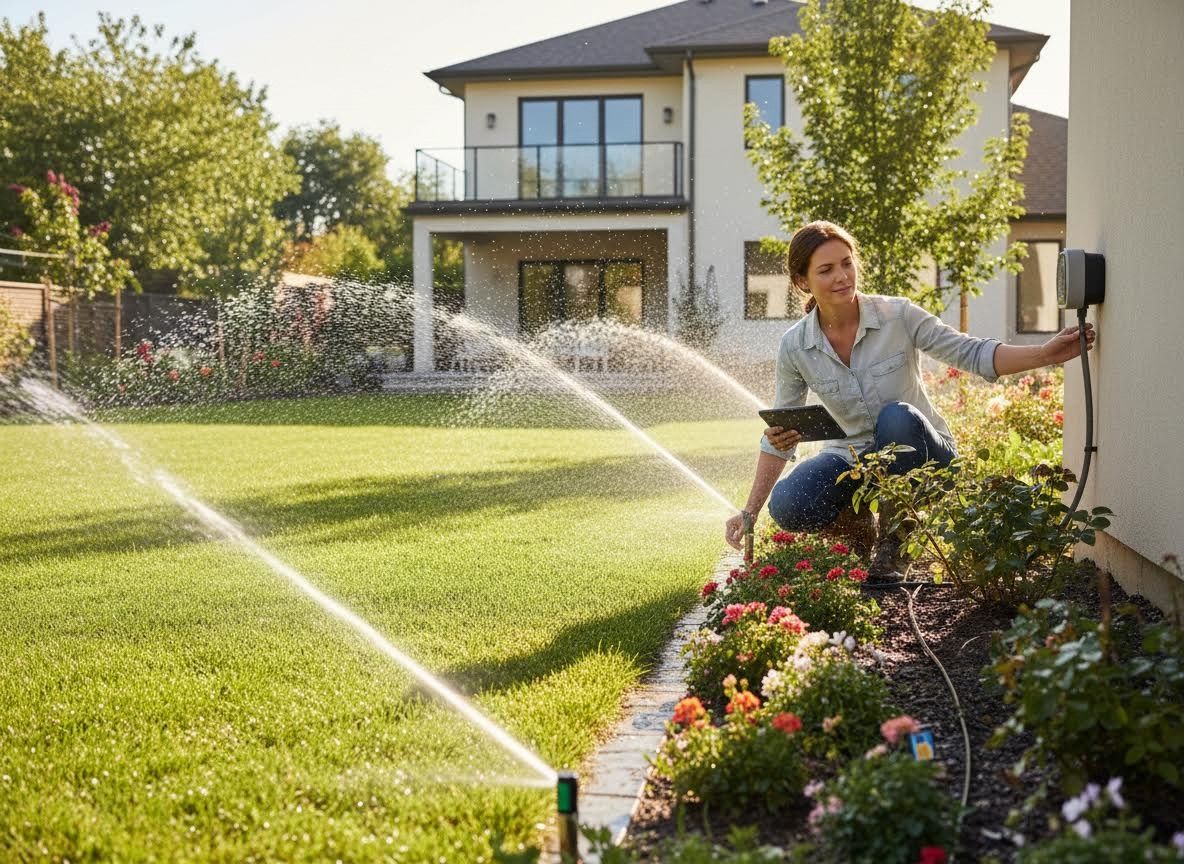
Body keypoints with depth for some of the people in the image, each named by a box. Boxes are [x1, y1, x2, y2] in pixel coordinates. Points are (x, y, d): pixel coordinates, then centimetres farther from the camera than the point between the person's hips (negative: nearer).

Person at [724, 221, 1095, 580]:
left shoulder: (898, 315, -15)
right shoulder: (795, 346, -9)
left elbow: (971, 354, -15)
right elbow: (780, 435, 0)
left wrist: (1046, 354, -32)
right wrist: (750, 511, -5)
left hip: (919, 456, -1)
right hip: (852, 456, 1)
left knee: (897, 417, -38)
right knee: (786, 505, -30)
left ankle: (893, 542, -16)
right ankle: (857, 525, 5)